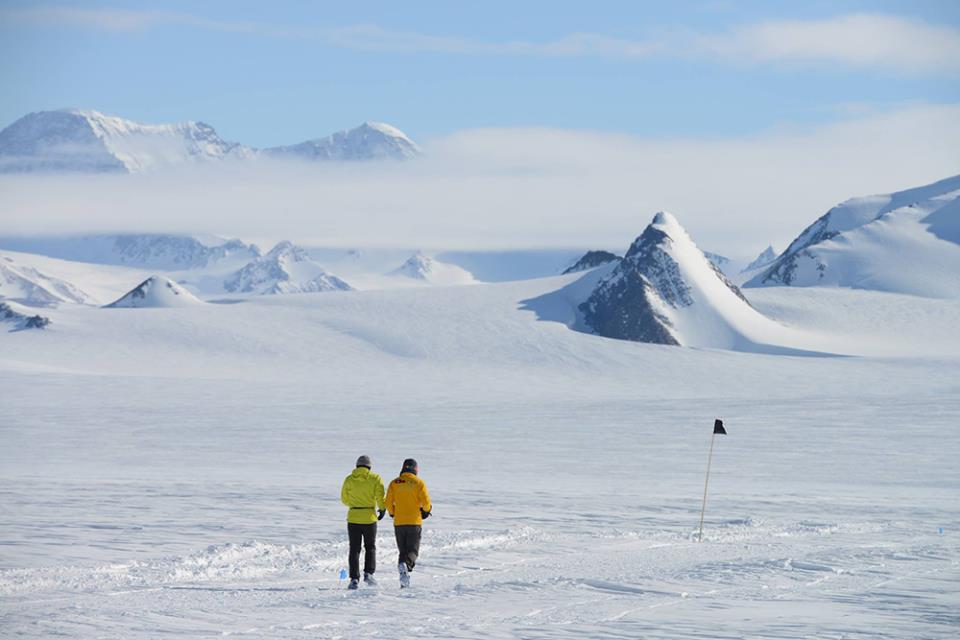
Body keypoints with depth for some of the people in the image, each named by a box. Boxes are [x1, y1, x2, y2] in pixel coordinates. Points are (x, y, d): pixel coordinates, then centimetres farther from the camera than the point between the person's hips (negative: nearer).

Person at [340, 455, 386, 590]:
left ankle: (354, 579, -2)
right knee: (370, 548, 16)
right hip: (370, 518, 0)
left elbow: (344, 499, 8)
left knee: (354, 549, 6)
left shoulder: (349, 479, 0)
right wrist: (382, 510, 7)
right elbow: (380, 497, -11)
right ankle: (368, 573, 1)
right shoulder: (375, 478, -3)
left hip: (353, 518, 0)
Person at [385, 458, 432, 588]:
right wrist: (426, 511, 14)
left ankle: (404, 582, -2)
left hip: (399, 522, 2)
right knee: (412, 550, 3)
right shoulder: (419, 483, -3)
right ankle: (407, 566, -30)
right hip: (415, 522, -2)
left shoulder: (394, 483, 3)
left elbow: (388, 503, 0)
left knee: (403, 551, 12)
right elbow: (426, 502, -8)